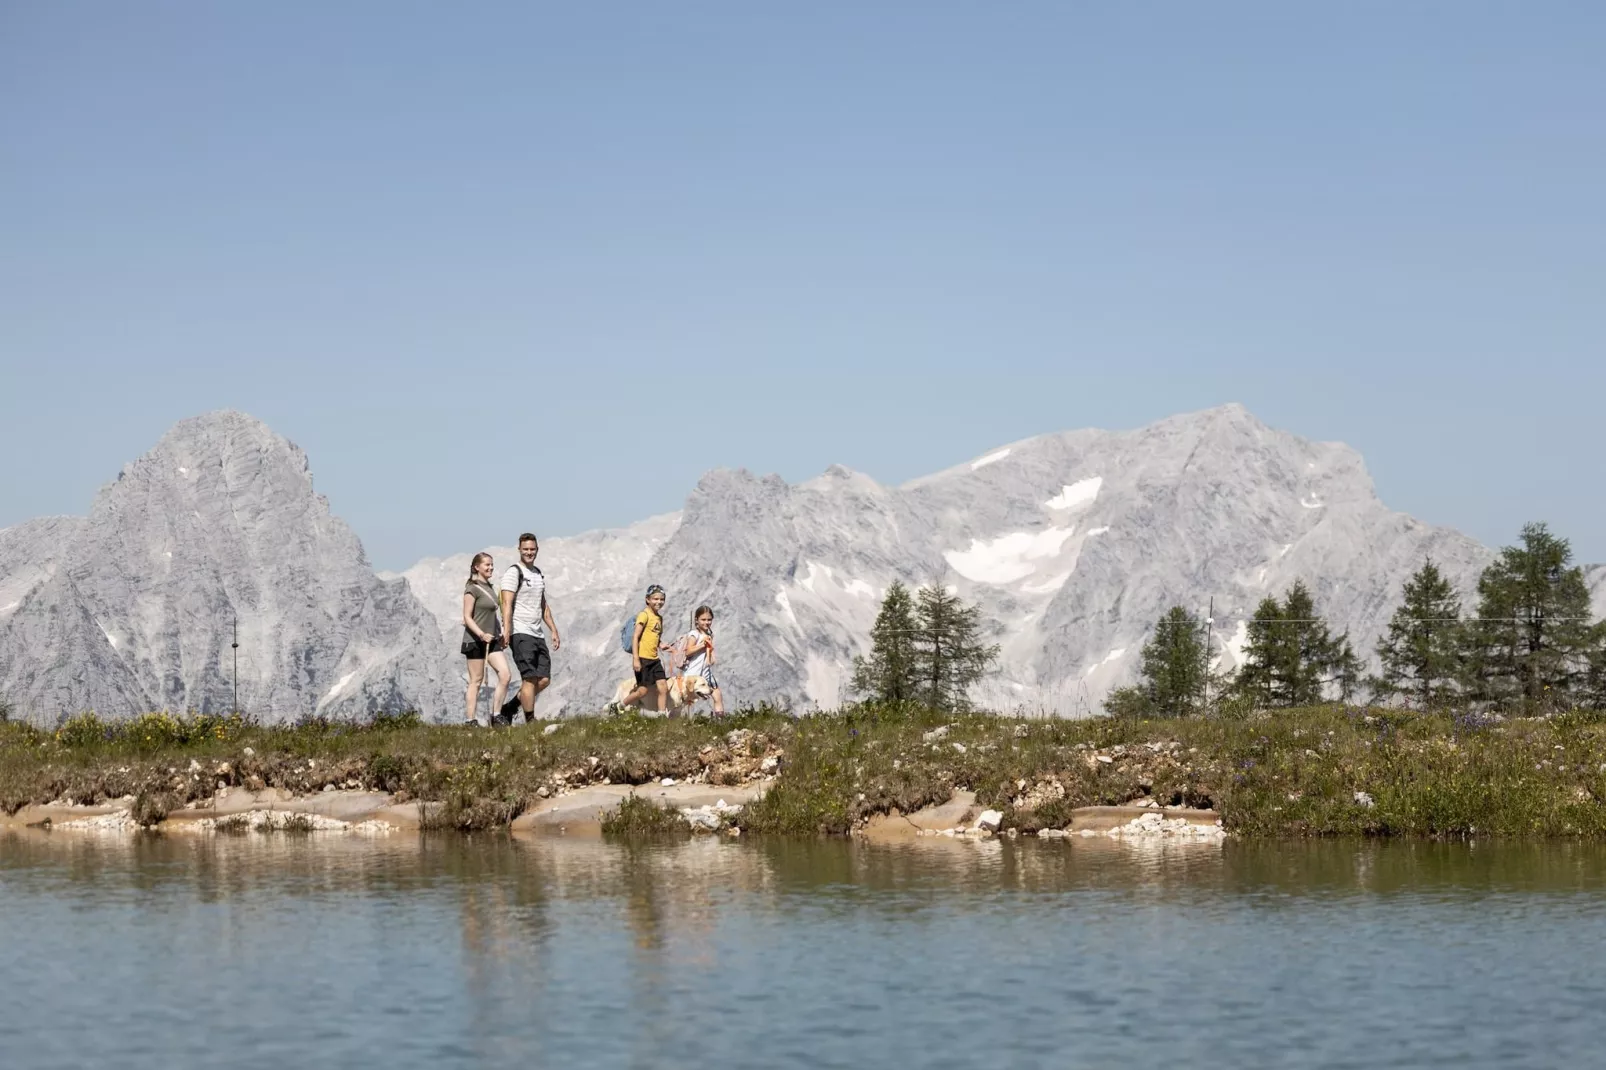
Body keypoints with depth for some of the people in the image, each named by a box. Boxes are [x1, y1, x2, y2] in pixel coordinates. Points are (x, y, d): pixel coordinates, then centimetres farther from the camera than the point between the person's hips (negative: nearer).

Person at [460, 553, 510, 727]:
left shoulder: (489, 587, 15)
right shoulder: (472, 589, -10)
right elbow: (467, 617, -15)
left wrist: (500, 634, 19)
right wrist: (481, 634, -26)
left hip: (491, 640, 8)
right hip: (475, 640, -8)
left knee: (505, 675, -4)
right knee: (476, 680, -4)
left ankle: (496, 714, 2)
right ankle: (471, 720, 2)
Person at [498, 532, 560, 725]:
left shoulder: (538, 574, 20)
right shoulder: (513, 572, -6)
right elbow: (507, 603, -15)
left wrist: (554, 631, 22)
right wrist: (506, 630, -26)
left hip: (538, 635, 8)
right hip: (520, 634, -8)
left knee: (544, 680, 4)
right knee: (530, 679, -10)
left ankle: (508, 709, 15)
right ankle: (530, 722, -5)